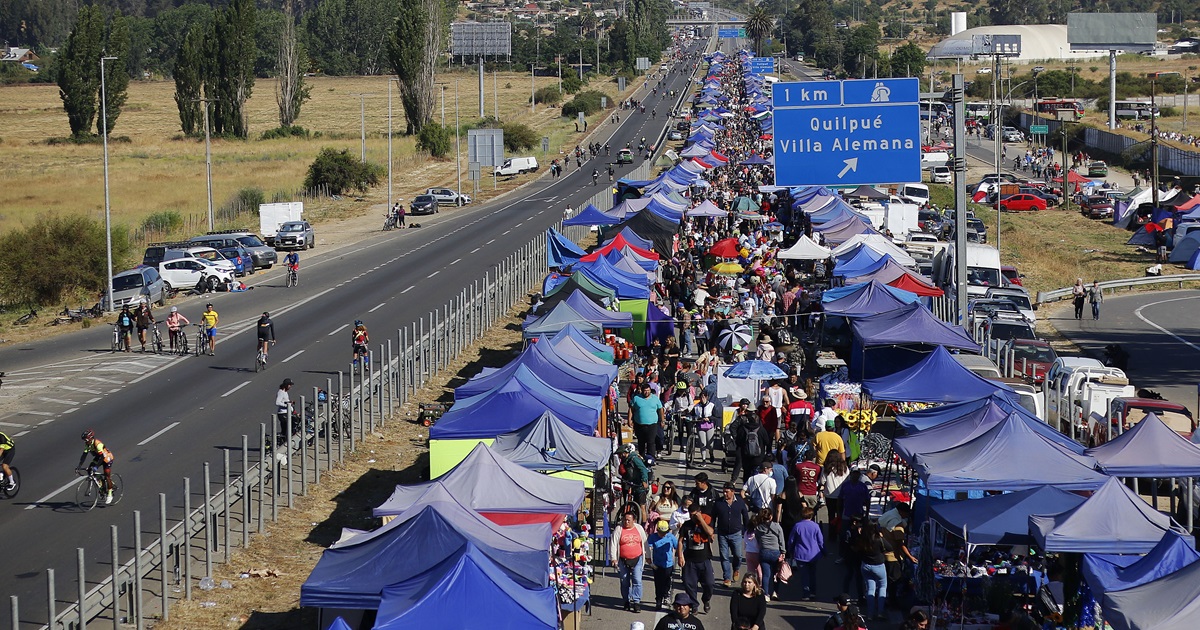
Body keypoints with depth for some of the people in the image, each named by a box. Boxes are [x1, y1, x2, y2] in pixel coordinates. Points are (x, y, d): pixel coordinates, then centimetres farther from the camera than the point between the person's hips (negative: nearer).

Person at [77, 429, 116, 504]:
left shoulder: (98, 444, -34)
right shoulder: (87, 445, -12)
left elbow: (102, 456, -39)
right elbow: (84, 455, -15)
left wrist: (96, 466, -48)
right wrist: (79, 466, -26)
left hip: (107, 458, -7)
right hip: (98, 457, 7)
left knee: (107, 477, -11)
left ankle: (109, 495, 0)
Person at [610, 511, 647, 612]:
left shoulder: (639, 528, 4)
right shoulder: (618, 530, -3)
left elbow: (644, 543, 13)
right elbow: (613, 544, -4)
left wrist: (647, 556, 16)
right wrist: (613, 558, -10)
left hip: (637, 559, 0)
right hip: (623, 561, 0)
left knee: (637, 580, -9)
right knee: (624, 582, 7)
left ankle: (636, 601, -8)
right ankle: (627, 601, 21)